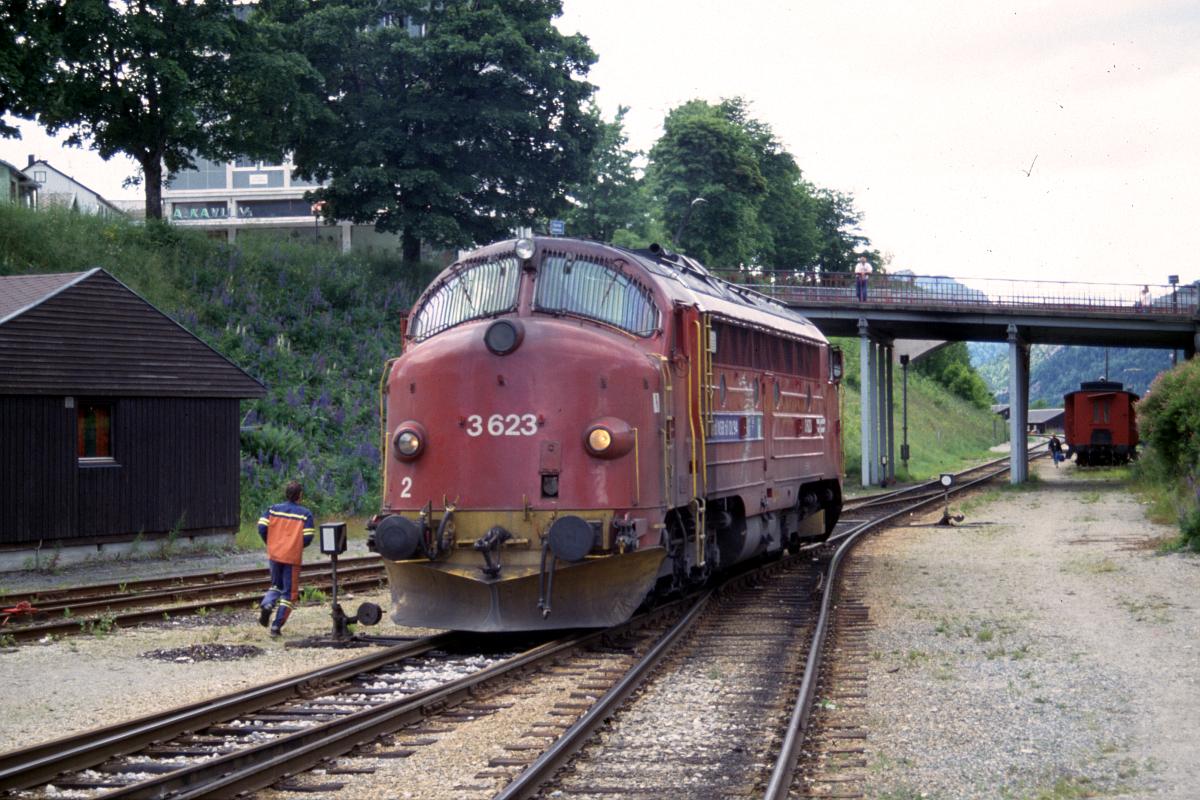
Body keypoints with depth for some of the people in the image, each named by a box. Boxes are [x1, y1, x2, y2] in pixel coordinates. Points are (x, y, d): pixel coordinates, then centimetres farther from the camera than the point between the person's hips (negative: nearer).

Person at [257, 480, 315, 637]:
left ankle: (267, 604, -7)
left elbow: (262, 528, -7)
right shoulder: (305, 514, -6)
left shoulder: (273, 509, 1)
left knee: (276, 584, 23)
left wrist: (270, 543, 10)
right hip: (293, 557, -3)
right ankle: (277, 625, 0)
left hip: (274, 554, 3)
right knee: (289, 592, 7)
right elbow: (307, 538, -12)